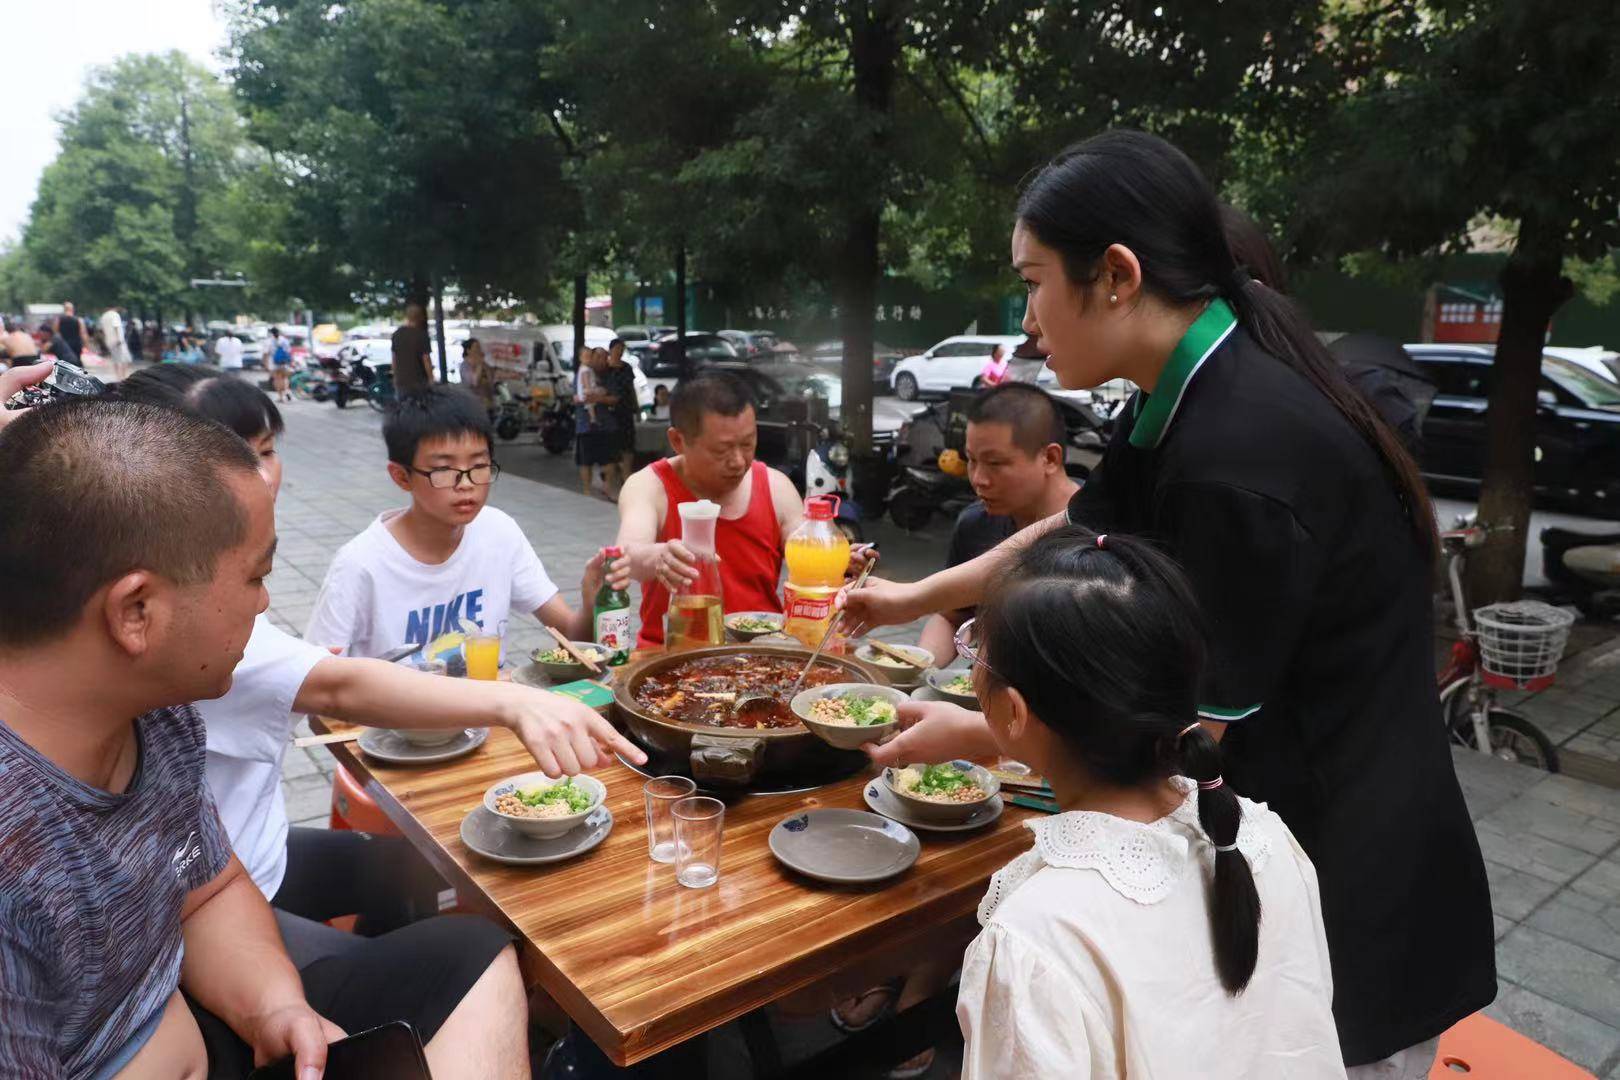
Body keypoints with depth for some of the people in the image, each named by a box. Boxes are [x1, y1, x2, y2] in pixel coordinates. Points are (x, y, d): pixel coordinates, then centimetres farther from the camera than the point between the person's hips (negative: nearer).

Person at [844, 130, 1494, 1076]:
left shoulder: (1244, 446, -31)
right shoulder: (1195, 395, -1)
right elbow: (1079, 532, 14)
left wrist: (967, 736, -12)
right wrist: (918, 597, 19)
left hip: (1348, 891, -8)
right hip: (1274, 839, 8)